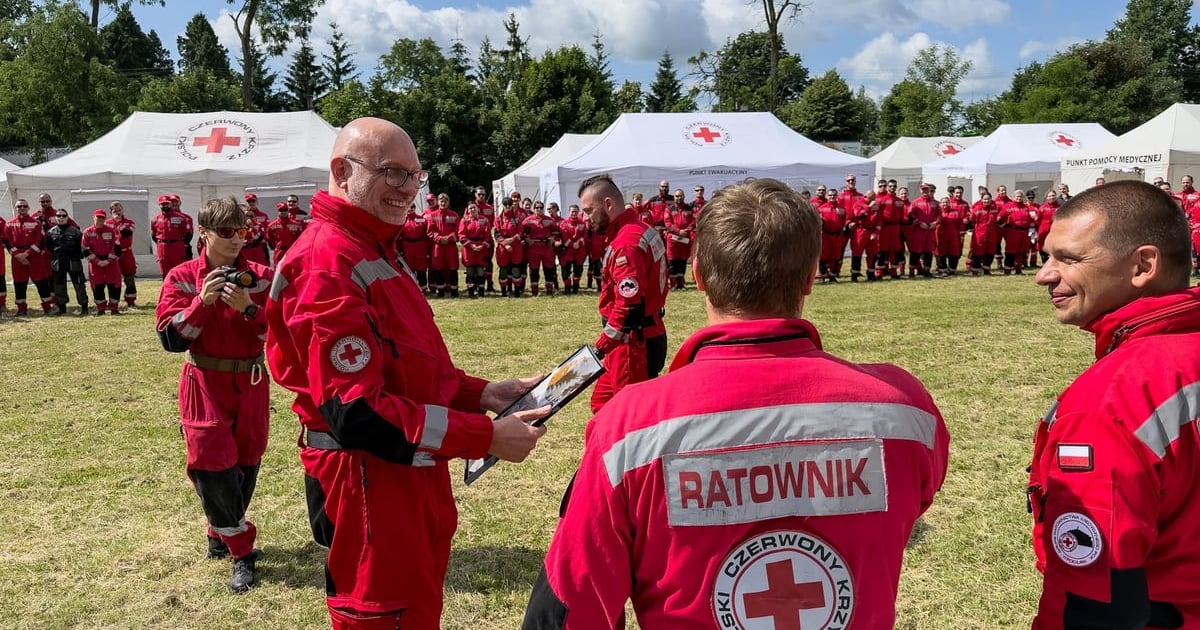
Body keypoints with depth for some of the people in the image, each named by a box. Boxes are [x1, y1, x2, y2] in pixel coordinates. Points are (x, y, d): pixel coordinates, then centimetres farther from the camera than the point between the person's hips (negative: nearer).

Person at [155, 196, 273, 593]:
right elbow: (170, 339, -11)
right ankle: (242, 552, 8)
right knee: (212, 466, -7)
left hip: (251, 384, 2)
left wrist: (249, 308, -23)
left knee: (245, 464, 12)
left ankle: (221, 534, 37)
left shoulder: (261, 276, -1)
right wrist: (202, 301, -23)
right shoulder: (182, 277, -4)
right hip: (205, 384, -2)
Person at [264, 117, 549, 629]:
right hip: (370, 486, -10)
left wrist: (481, 394, 2)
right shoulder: (328, 264, -21)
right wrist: (485, 437, -25)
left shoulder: (375, 251, 12)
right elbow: (356, 413, -27)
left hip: (412, 477, 10)